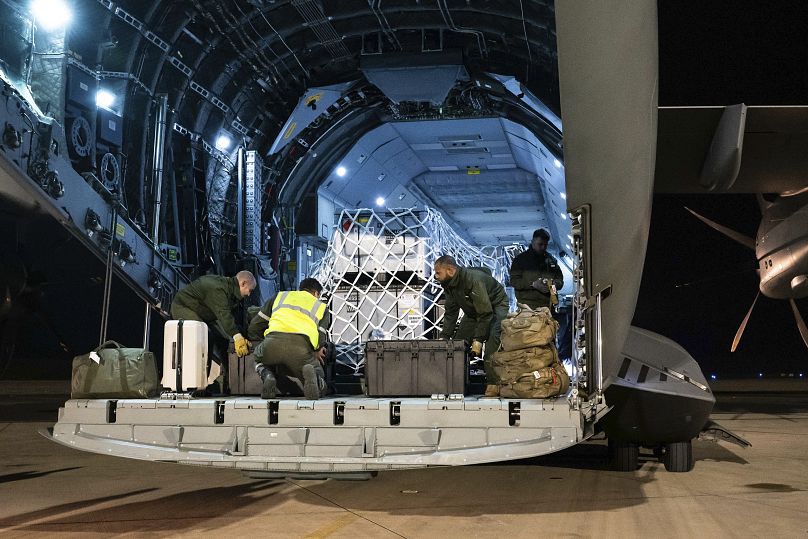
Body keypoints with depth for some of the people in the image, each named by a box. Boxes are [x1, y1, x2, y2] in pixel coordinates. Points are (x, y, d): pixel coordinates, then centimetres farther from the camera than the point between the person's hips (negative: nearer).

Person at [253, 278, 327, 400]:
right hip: (301, 346, -1)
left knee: (258, 358, 36)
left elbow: (255, 324, 33)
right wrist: (316, 351, 33)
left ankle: (267, 376, 0)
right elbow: (321, 336, 15)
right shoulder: (320, 306, 30)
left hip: (273, 341, 2)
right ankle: (311, 375, -19)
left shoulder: (280, 296, 34)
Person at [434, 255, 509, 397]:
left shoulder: (474, 279, -36)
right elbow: (450, 313, -1)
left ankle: (493, 384, -25)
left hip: (496, 306, -9)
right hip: (474, 310, 9)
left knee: (492, 342, -28)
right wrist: (444, 337, -8)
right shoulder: (448, 284, -10)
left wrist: (478, 339, -33)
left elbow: (486, 313, -34)